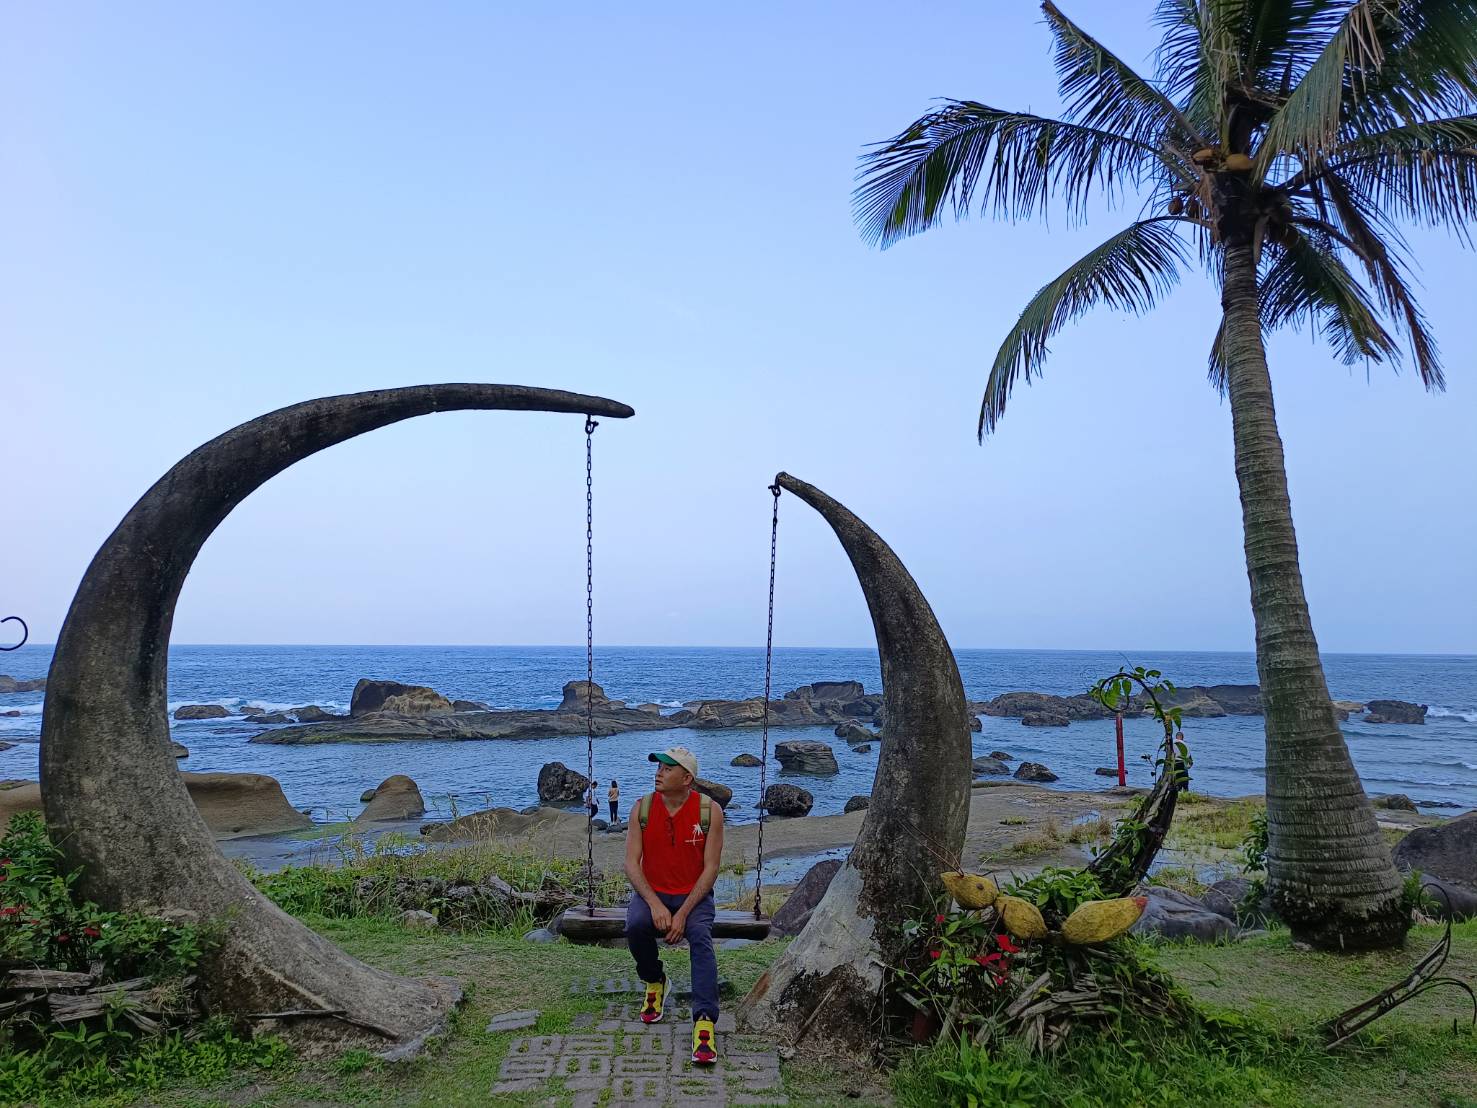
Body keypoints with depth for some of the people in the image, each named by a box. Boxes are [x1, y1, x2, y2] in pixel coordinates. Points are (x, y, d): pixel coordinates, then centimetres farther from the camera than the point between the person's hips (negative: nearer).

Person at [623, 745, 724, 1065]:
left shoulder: (709, 811, -12)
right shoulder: (643, 808, -6)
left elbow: (710, 869, -12)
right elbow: (631, 863, -8)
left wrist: (683, 913, -21)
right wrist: (655, 904, -22)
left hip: (694, 895, -1)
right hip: (652, 892, 2)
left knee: (701, 940, -29)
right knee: (635, 926, -28)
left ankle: (705, 1022, -34)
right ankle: (655, 983, 2)